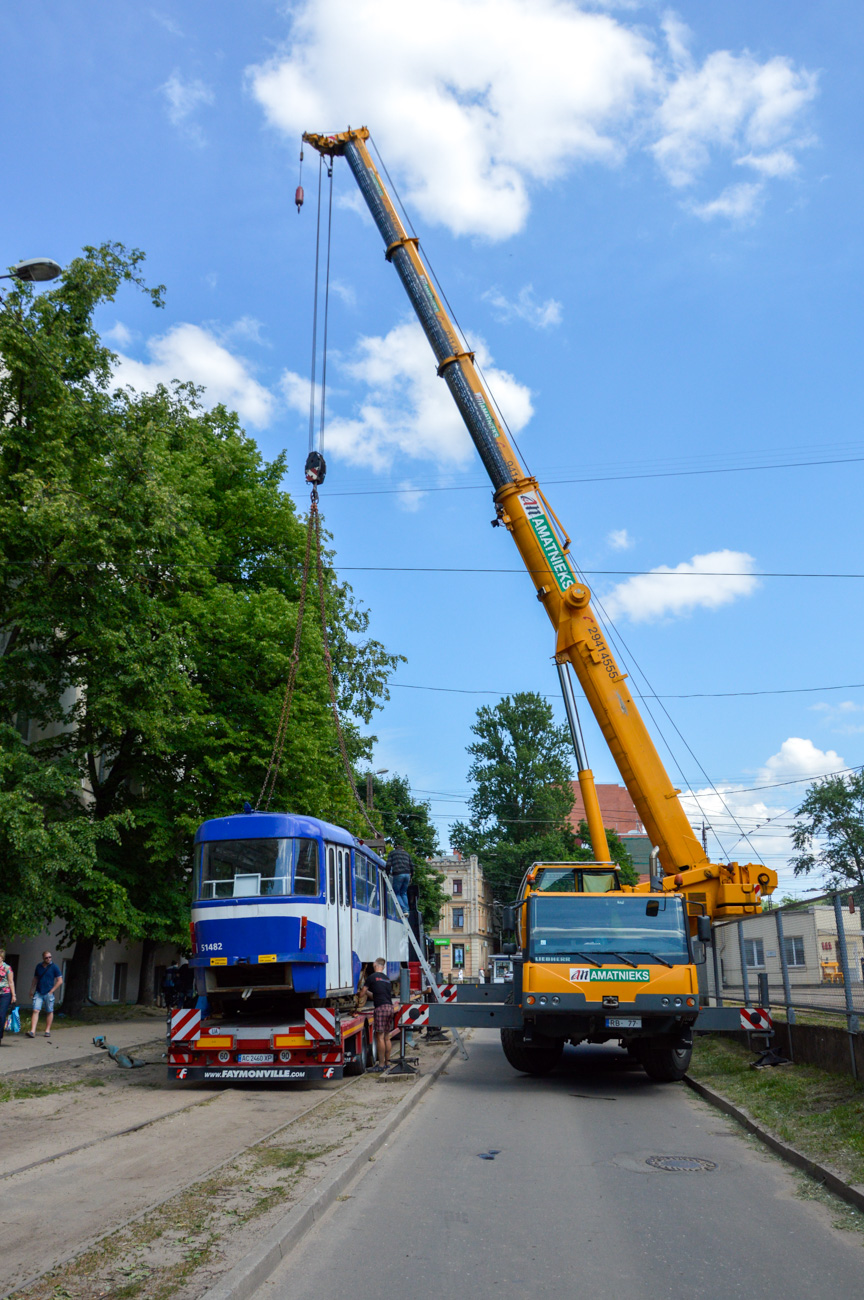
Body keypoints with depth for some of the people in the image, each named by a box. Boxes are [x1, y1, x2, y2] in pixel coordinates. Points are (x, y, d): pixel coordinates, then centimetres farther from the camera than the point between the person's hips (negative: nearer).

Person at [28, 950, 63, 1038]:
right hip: (38, 992, 3)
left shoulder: (54, 967, -3)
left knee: (49, 1012, 4)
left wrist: (51, 991, -8)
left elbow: (60, 981, -3)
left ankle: (47, 1030, 14)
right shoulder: (39, 966, 9)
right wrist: (31, 991, 12)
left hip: (49, 993, -3)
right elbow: (35, 979, 20)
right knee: (35, 1011, -8)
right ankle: (32, 1031, -11)